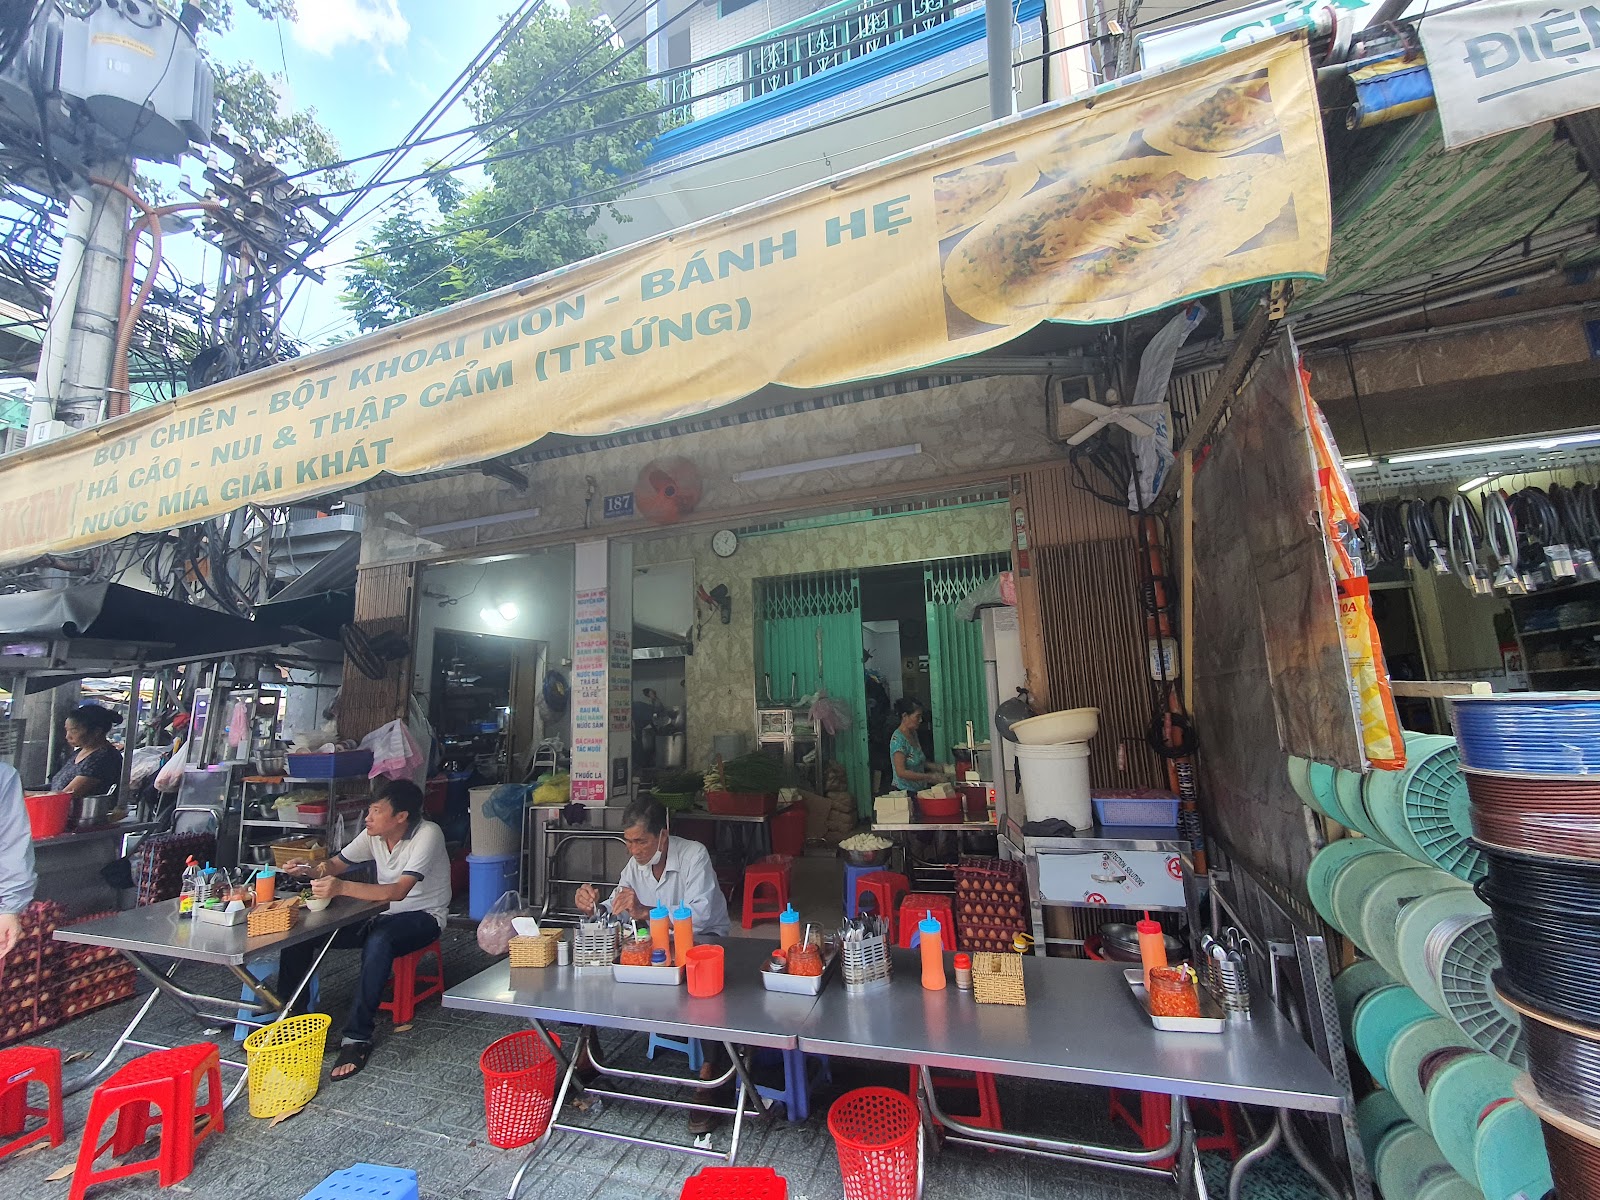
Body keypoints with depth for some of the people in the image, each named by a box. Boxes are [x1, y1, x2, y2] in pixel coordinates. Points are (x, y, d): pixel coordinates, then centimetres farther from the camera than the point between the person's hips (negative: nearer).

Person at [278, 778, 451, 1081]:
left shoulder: (428, 834, -26)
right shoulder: (374, 834, -3)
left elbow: (398, 891, -34)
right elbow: (336, 864, 8)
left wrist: (342, 887, -42)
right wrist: (312, 869, -14)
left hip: (422, 917, -7)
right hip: (382, 913, 8)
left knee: (378, 942, -38)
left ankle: (358, 1037, -23)